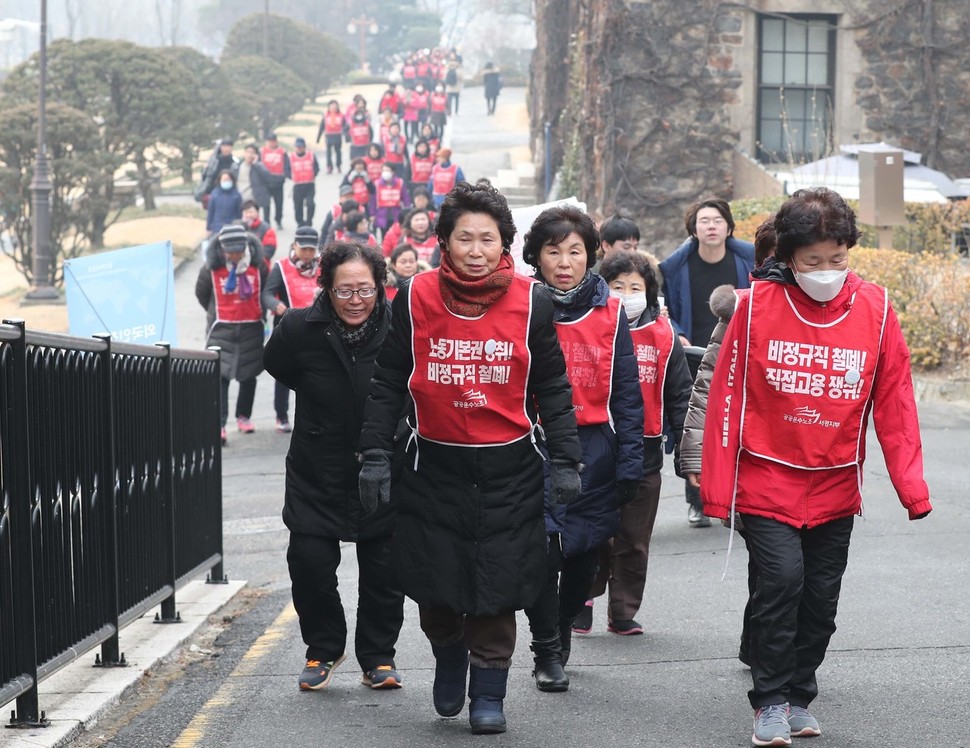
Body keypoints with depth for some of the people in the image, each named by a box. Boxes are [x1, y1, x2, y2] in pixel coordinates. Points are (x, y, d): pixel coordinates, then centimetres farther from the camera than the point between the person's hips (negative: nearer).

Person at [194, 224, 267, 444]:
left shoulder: (258, 266, -8)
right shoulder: (212, 268, -11)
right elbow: (201, 293, 6)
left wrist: (257, 314, 11)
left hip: (251, 327, 2)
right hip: (221, 328, -2)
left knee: (249, 374, 14)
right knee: (220, 375, -11)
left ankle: (244, 416, 32)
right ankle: (219, 424, -14)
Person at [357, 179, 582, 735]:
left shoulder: (532, 303, -4)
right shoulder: (416, 299, -4)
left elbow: (553, 390, 4)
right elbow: (389, 385, 3)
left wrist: (565, 462, 1)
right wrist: (376, 456, 0)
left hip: (509, 470, -1)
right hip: (434, 466, 1)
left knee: (497, 585, 0)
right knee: (435, 583, 7)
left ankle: (489, 690, 15)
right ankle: (449, 653, 37)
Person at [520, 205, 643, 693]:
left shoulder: (610, 313, 4)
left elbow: (626, 393, 6)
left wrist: (630, 462, 1)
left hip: (594, 449, 2)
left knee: (586, 553, 8)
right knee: (541, 548, -12)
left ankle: (561, 630, 33)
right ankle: (547, 652, 2)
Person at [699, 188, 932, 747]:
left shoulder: (875, 308, -5)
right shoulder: (757, 306, -9)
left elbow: (895, 404, -2)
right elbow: (727, 397, -6)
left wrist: (913, 486, -9)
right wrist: (717, 487, -6)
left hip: (835, 488, 3)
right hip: (767, 483, -3)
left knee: (821, 596, 8)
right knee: (782, 579, -15)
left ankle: (799, 698, 26)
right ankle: (771, 701, -1)